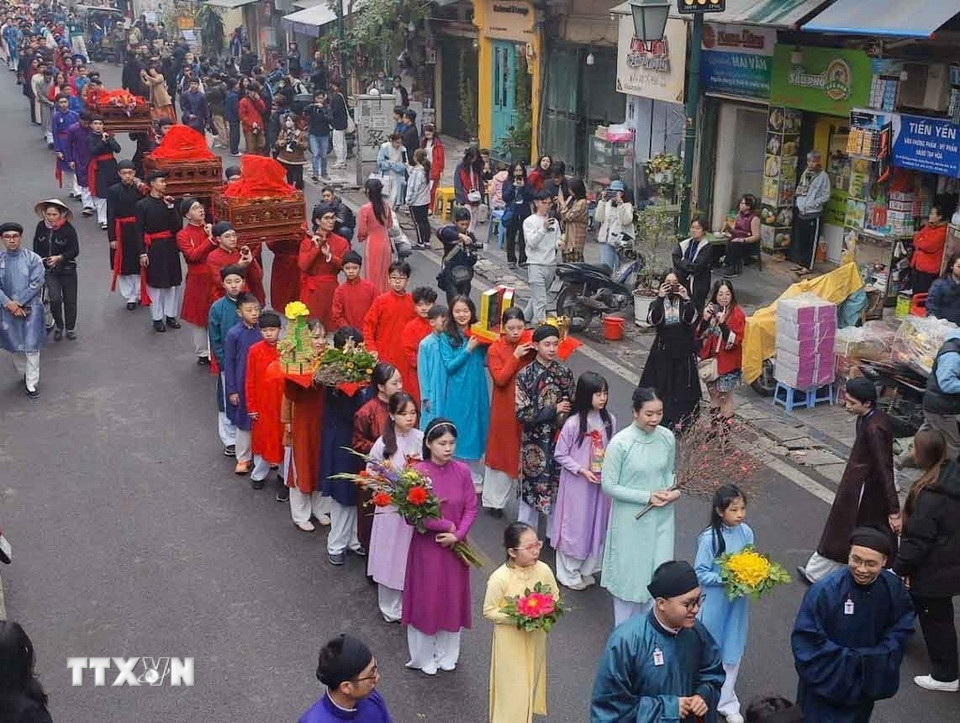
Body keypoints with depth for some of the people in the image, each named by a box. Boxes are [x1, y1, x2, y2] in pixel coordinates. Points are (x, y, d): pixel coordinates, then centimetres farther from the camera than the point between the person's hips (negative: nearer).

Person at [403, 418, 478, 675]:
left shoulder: (462, 471, -7)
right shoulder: (418, 472, -17)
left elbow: (471, 508, -2)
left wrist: (458, 534, -15)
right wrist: (445, 524, -16)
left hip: (455, 545, 3)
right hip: (426, 546, -3)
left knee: (453, 597, 15)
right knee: (426, 598, 9)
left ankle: (447, 654, 35)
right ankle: (424, 657, 28)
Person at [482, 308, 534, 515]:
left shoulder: (531, 345, 1)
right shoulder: (495, 349, -6)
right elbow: (500, 379, -16)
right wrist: (515, 356, -22)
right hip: (505, 409, -2)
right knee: (501, 451, 7)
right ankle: (494, 500, 18)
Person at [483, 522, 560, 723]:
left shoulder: (543, 569, -13)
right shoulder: (500, 577, -25)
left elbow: (555, 596, 3)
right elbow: (489, 611, -15)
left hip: (536, 637, 5)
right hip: (510, 640, -4)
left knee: (531, 678, 21)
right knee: (511, 684, 7)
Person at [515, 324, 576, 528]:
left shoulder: (565, 373, 3)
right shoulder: (525, 375, -6)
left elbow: (572, 407, 11)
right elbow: (522, 413, -11)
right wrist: (553, 410, -14)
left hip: (560, 440, 3)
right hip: (534, 443, -3)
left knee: (558, 488, 8)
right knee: (531, 488, 4)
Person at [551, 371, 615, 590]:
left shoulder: (609, 420, -4)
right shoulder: (573, 423, -18)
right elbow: (560, 455, -10)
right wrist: (582, 470, -18)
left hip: (601, 482, 5)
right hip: (576, 483, -5)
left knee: (596, 525, 15)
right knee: (574, 525, 7)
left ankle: (587, 570, 34)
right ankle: (569, 574, 24)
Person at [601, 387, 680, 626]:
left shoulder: (667, 438, -5)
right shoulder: (620, 443, -19)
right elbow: (609, 485, -13)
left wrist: (675, 490, -9)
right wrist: (647, 497, -17)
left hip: (661, 517, 4)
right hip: (630, 520, -4)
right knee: (629, 573, 11)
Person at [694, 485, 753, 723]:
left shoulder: (746, 532, -5)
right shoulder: (709, 538, -20)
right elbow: (700, 573, -15)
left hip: (738, 599, 4)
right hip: (715, 599, -4)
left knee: (733, 651, 14)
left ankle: (727, 702, 29)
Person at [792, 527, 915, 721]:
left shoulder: (893, 587, -11)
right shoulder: (824, 590, -26)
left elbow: (902, 628, 2)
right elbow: (806, 639, -21)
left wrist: (879, 658, -12)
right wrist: (850, 659, -19)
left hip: (867, 685, 5)